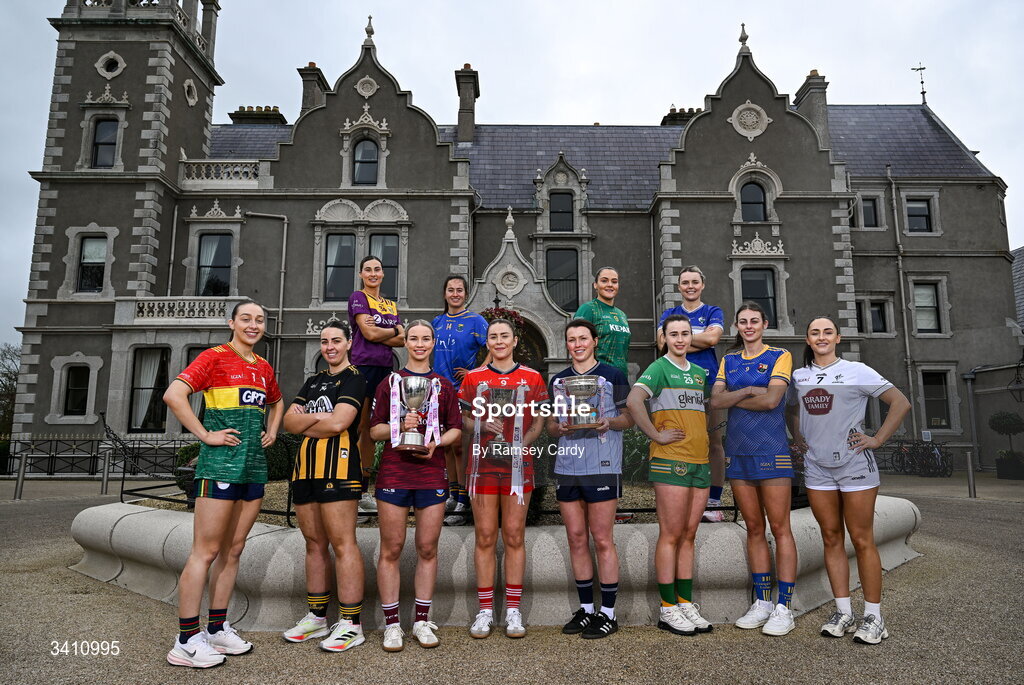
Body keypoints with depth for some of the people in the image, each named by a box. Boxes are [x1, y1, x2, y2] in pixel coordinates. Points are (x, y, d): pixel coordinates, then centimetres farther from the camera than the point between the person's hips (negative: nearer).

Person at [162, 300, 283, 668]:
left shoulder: (264, 368, 15)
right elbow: (174, 395, -17)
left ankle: (217, 628, 24)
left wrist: (272, 431, 17)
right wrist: (205, 435, -16)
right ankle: (186, 641, 8)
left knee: (234, 549, 12)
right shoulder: (215, 357, -5)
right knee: (206, 550, -3)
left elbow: (276, 402, 33)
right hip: (221, 462, -7)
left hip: (254, 465, 7)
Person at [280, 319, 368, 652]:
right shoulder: (313, 381, 22)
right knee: (314, 544, 12)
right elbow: (289, 421, 10)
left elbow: (338, 423, -14)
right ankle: (317, 617, 23)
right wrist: (317, 417, -7)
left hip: (338, 468, -8)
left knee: (342, 544, -7)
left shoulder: (354, 378, -1)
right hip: (305, 469, 8)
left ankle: (351, 623, 0)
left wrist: (302, 421, 0)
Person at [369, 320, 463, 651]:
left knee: (428, 549, 6)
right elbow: (374, 430, 5)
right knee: (391, 549, 2)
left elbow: (456, 429, 10)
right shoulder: (390, 382, 8)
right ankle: (392, 624, 14)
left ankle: (422, 621, 19)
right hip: (394, 472, -1)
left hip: (432, 473, 1)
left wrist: (436, 442, -9)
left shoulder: (444, 385, 12)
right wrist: (400, 425, -13)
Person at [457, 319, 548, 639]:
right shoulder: (473, 378, 9)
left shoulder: (532, 378, 8)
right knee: (485, 537, 4)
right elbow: (463, 419, 11)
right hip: (482, 464, 1)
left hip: (518, 464, 0)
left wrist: (519, 444, -9)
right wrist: (483, 425, -9)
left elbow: (538, 422, 8)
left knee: (514, 537, 4)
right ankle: (485, 610, 14)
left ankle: (513, 610, 14)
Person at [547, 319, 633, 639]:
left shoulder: (612, 375, 2)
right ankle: (586, 608, 22)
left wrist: (608, 423, -16)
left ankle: (608, 613, 11)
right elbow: (550, 425, 16)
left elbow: (628, 417, 4)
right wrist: (559, 428, -7)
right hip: (567, 467, 4)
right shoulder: (558, 380, 14)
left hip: (602, 466, -4)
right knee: (576, 539, 9)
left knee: (602, 540, 0)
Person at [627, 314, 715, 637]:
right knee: (671, 535, -2)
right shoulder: (658, 368, -5)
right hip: (670, 462, -7)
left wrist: (705, 441, 14)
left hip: (700, 462, 7)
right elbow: (634, 400, -21)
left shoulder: (699, 373, 18)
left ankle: (686, 603, 20)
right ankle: (668, 609, 7)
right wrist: (656, 435, -18)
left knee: (688, 535, 11)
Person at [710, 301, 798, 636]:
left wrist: (733, 399, -3)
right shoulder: (729, 361, 14)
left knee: (780, 528, -2)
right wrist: (748, 391, -11)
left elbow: (772, 399, -13)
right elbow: (715, 400, 1)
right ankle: (762, 602, 18)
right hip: (738, 451, 4)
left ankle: (784, 608, 6)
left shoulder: (779, 356, 1)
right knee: (754, 528, 10)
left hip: (771, 450, -4)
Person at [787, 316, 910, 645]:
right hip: (817, 467, 4)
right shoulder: (799, 376, 10)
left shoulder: (856, 371, -2)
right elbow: (791, 410, 26)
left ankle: (874, 616, 10)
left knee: (862, 540, 0)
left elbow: (900, 402, -2)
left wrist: (877, 440, -8)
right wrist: (798, 437, 11)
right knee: (831, 539, 8)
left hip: (855, 465, -4)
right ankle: (844, 612, 17)